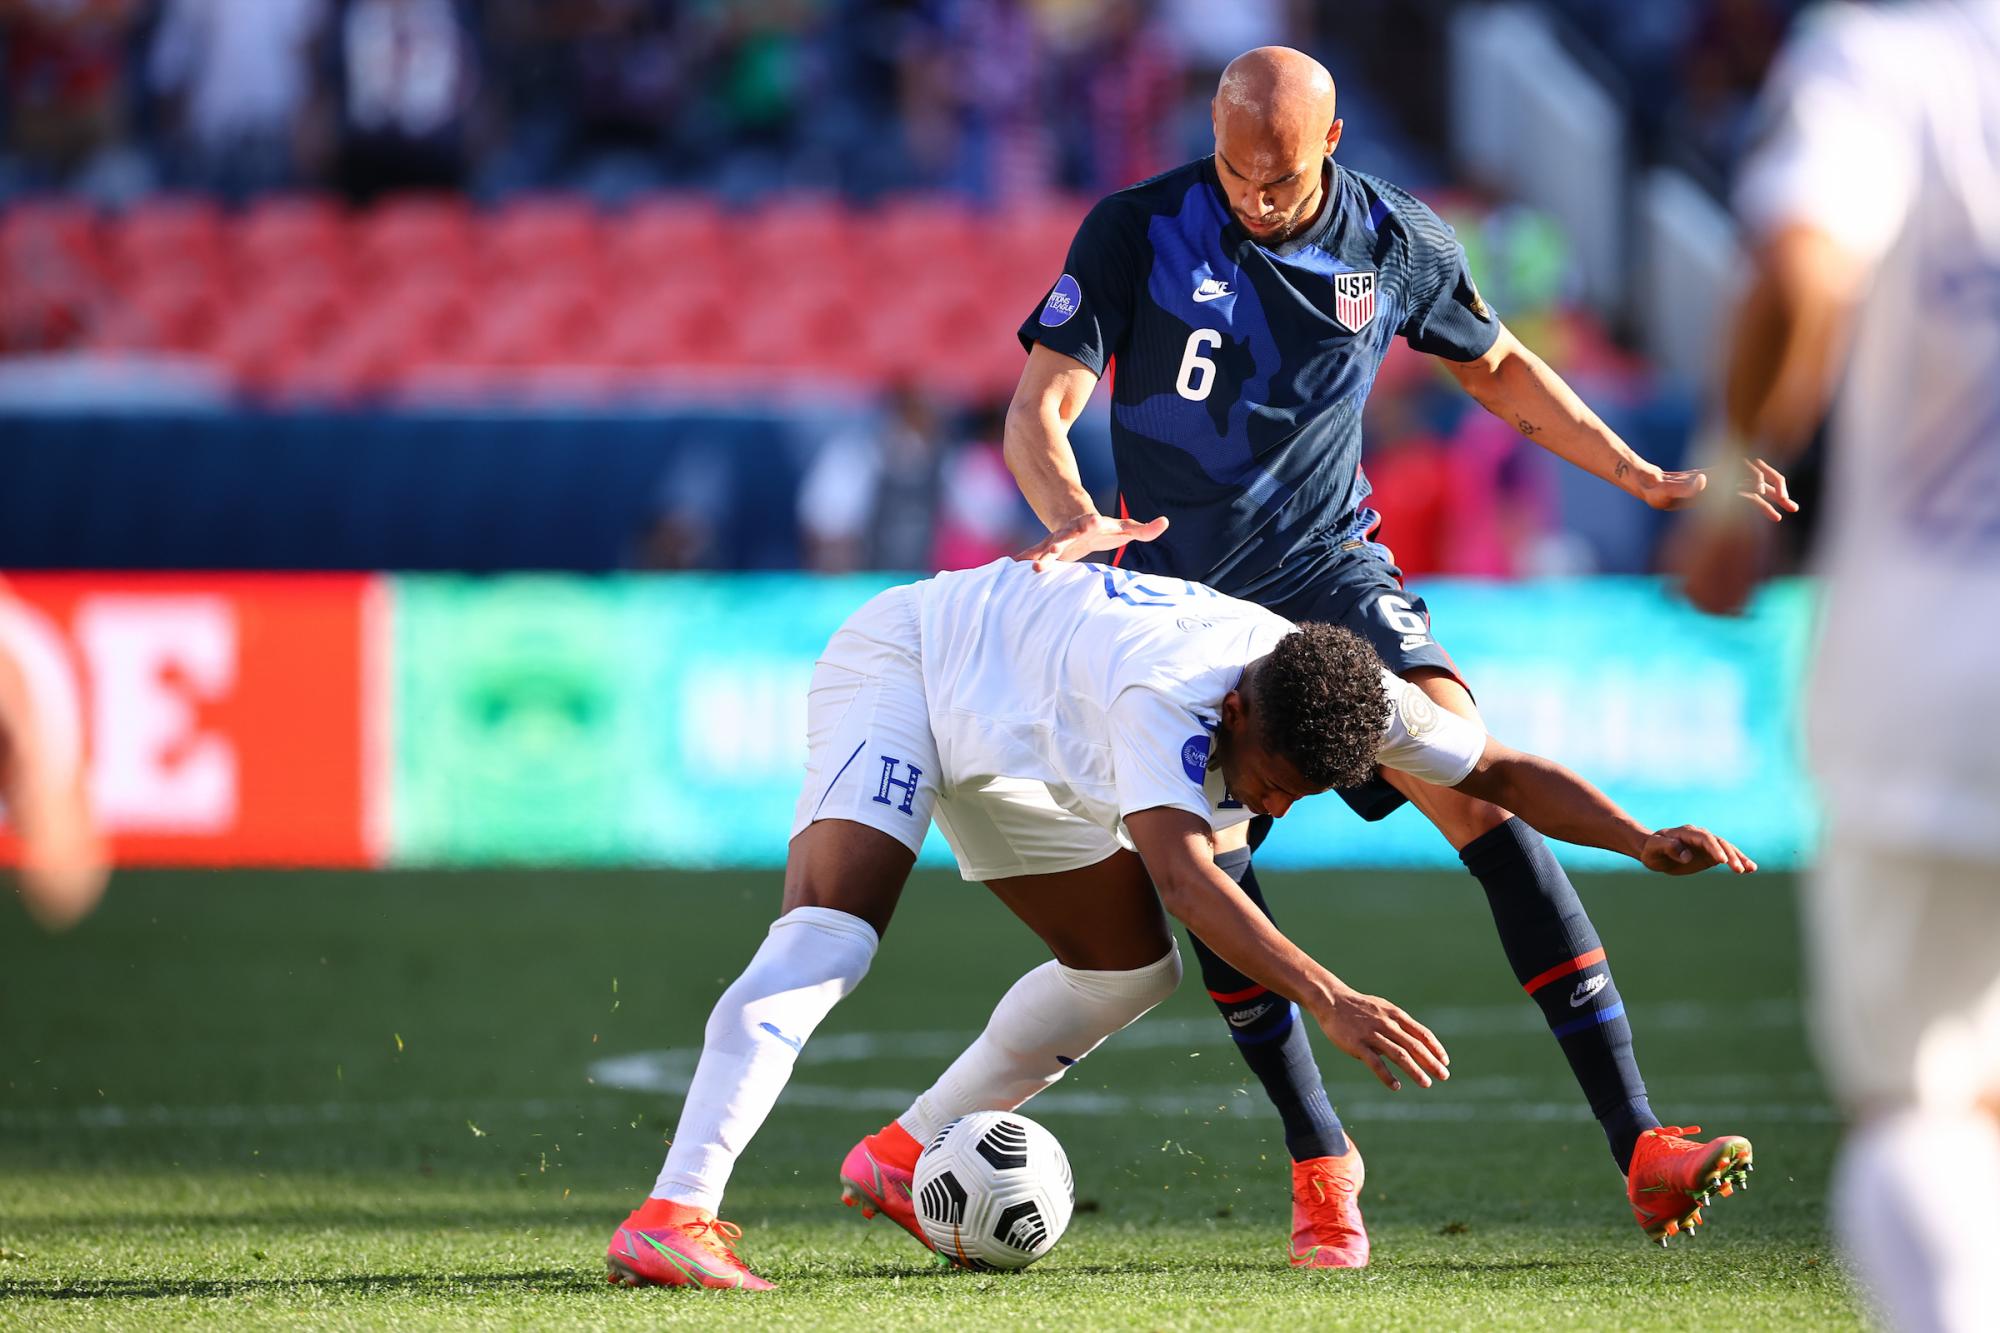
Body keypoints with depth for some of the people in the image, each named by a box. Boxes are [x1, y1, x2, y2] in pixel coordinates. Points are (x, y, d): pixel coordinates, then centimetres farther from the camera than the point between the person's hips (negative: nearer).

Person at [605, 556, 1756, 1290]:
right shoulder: (1168, 693, -42)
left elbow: (1503, 770, -6)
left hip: (998, 736, 8)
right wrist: (1329, 1000, -67)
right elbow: (1179, 867, -56)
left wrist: (1644, 840, -20)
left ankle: (906, 1159, 21)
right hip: (905, 659, -8)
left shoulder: (1345, 697, -18)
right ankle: (672, 1217, -37)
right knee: (833, 931, -28)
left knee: (1130, 966, 8)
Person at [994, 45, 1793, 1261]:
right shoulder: (1137, 234, -9)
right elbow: (1038, 410, -13)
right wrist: (1075, 520, -35)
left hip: (1335, 576, 0)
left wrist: (1649, 480, 11)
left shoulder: (1396, 243, -1)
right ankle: (1319, 1158, 7)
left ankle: (1636, 1144, -23)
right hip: (1180, 598, 0)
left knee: (1478, 788, -19)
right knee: (1206, 863, -15)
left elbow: (1497, 366, 17)